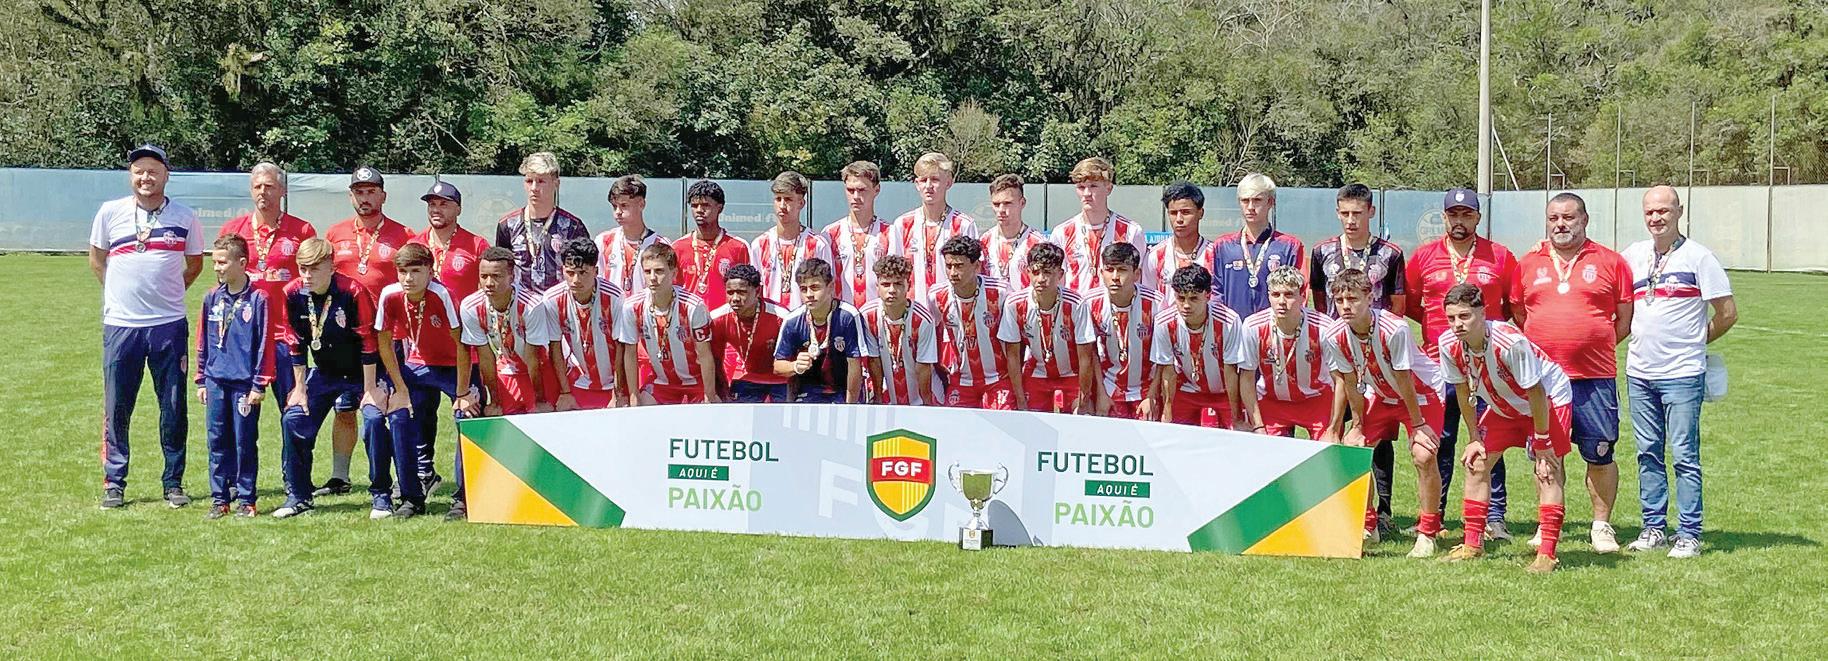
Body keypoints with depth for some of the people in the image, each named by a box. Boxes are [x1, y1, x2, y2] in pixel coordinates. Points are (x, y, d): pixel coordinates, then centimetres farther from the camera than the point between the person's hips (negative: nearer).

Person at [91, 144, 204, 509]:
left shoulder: (184, 217, 2)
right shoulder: (110, 212, 3)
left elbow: (194, 263, 16)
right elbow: (96, 259, 17)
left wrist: (167, 293, 11)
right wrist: (121, 292, 11)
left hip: (169, 325, 0)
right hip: (120, 325, 0)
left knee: (174, 409, 3)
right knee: (116, 408, 5)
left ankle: (173, 482, 14)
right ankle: (114, 483, 16)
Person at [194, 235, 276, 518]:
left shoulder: (258, 298, -7)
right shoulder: (212, 298, 8)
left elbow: (265, 344, -6)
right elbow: (202, 342, 14)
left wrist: (259, 385, -8)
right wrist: (201, 381, 13)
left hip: (245, 383, -4)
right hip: (215, 381, 5)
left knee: (245, 442, 2)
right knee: (217, 441, 8)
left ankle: (245, 499, 11)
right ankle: (219, 498, 16)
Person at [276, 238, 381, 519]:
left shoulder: (353, 292, -25)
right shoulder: (293, 294, -12)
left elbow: (368, 343, -19)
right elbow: (297, 345, 0)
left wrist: (370, 390, -16)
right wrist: (300, 387, 1)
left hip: (363, 372, -5)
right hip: (324, 373, 5)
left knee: (374, 420, -21)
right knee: (293, 420, -4)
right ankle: (298, 497, 10)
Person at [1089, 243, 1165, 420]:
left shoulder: (1155, 303, -20)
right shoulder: (1092, 303, -14)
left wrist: (1151, 397, -10)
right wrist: (1101, 394, -4)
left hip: (1146, 390, -1)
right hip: (1110, 390, 2)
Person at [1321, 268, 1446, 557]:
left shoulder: (1394, 328, -34)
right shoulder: (1333, 336, -20)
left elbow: (1404, 381, -25)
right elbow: (1349, 383, -9)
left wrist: (1418, 425, -15)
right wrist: (1357, 427, -4)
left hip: (1421, 392, -5)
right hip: (1380, 395, 5)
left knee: (1423, 455, -21)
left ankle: (1427, 534, -5)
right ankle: (1368, 527, 14)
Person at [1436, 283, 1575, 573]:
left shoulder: (1510, 342, -37)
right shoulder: (1449, 344, -20)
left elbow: (1536, 393, -28)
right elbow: (1463, 392, -5)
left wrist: (1542, 443, -22)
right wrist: (1473, 438, -1)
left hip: (1550, 398, -6)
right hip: (1502, 406, 6)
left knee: (1547, 469, -16)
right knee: (1476, 463, 1)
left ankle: (1547, 552, -15)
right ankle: (1473, 544, 11)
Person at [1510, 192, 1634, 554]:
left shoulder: (1610, 262, 4)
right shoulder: (1528, 263, 10)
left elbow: (1627, 318, 8)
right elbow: (1517, 312, 19)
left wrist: (1598, 344, 4)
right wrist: (1543, 346, 12)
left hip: (1594, 377, -2)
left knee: (1600, 454, 1)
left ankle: (1602, 525, 14)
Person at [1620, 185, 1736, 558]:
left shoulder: (1698, 256, -5)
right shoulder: (1633, 255, 9)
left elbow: (1728, 314, -4)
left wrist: (1694, 342, 5)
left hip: (1682, 374, -5)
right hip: (1639, 373, 5)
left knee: (1685, 455, -3)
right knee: (1648, 453, 10)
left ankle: (1689, 534, 3)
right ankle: (1654, 527, 19)